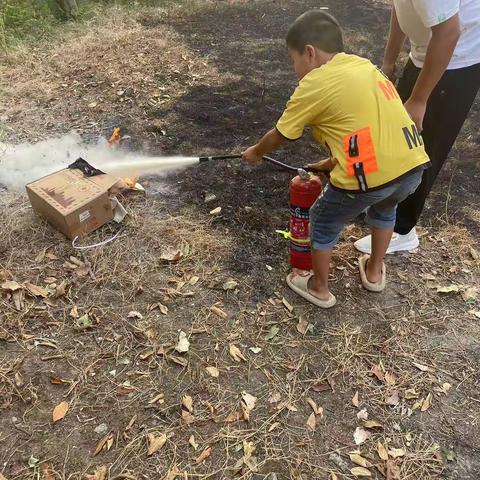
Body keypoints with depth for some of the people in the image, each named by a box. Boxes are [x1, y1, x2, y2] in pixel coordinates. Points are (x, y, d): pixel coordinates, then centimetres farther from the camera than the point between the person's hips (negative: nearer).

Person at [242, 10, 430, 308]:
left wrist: (256, 153, 29)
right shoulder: (364, 66, 21)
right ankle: (374, 272, 51)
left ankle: (320, 289, 36)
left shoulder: (314, 83, 0)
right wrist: (334, 163, 32)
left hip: (371, 176, -7)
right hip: (413, 166, 7)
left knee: (324, 222, 19)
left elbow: (279, 136, 10)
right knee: (384, 208, 37)